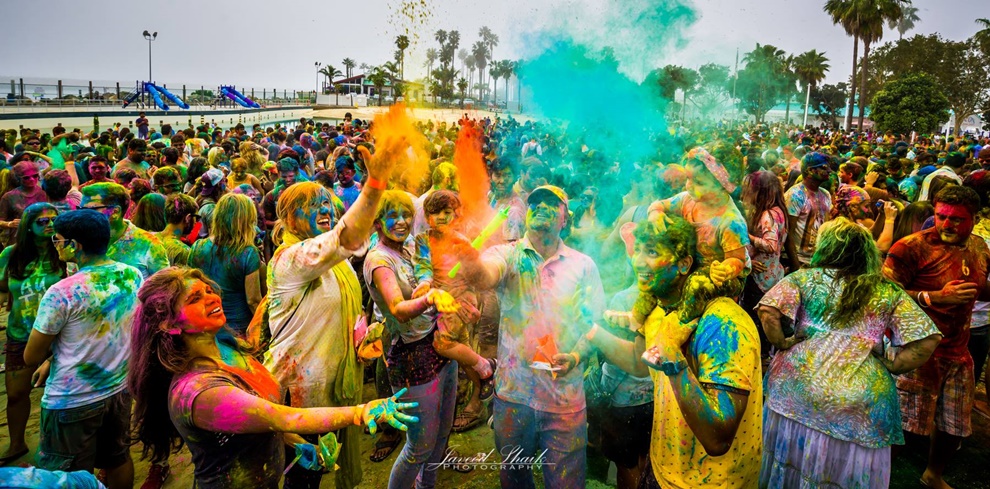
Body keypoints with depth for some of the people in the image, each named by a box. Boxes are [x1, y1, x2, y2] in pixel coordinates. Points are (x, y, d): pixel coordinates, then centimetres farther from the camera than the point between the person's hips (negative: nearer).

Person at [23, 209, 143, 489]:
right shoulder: (134, 275, -5)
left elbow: (31, 357, -10)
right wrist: (58, 357, 12)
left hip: (73, 402, -6)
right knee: (119, 460, 21)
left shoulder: (62, 293, -22)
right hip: (120, 390, 6)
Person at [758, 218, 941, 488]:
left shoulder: (805, 278, 2)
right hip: (860, 407, 1)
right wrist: (889, 365, 6)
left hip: (796, 388, 0)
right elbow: (927, 340, -1)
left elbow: (768, 310, -12)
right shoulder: (889, 294, 6)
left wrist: (782, 344, 2)